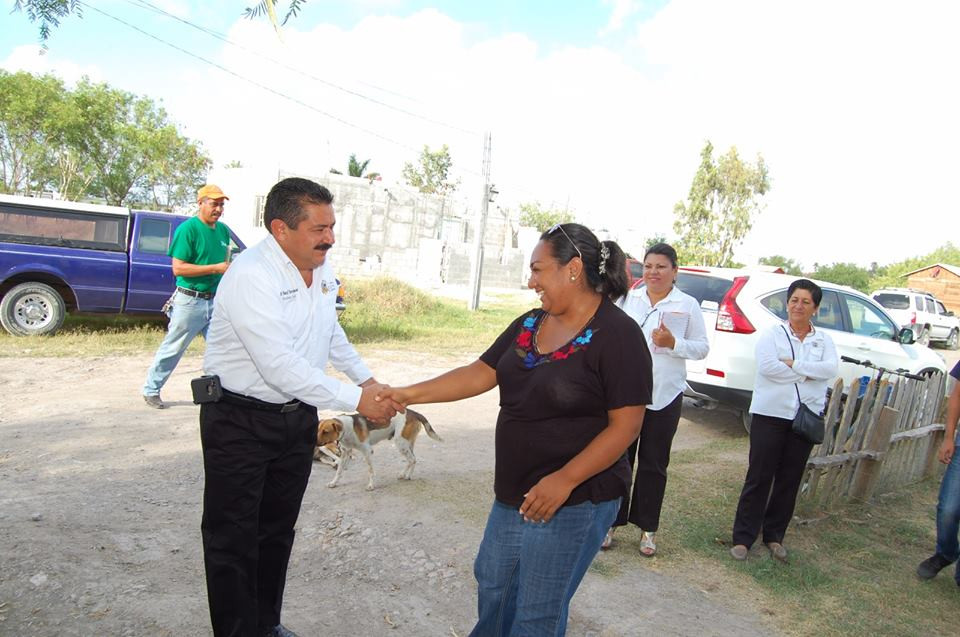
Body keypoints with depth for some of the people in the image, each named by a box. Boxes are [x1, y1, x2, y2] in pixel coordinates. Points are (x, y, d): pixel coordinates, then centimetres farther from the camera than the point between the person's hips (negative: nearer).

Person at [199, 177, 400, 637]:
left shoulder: (321, 268, 1)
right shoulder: (250, 276, -24)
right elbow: (280, 366, -30)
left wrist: (367, 379, 8)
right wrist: (356, 400, -27)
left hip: (298, 415, 7)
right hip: (240, 421, -7)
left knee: (278, 530, 19)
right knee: (234, 540, 6)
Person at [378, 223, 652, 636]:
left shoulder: (618, 335, -17)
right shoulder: (529, 324, 5)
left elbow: (626, 425, -19)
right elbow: (481, 373, 5)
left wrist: (564, 481, -24)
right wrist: (410, 394, -2)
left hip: (573, 502, -7)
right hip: (513, 493, 7)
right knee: (491, 583, 23)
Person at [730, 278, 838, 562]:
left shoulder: (824, 339, 9)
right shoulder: (772, 333, 0)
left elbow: (831, 369, -9)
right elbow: (766, 366, -17)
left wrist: (793, 364, -15)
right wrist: (806, 374, -10)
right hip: (770, 414, -3)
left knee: (789, 480, 11)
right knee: (759, 478, -1)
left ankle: (774, 535, 25)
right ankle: (743, 537, 7)